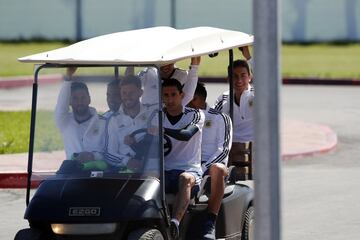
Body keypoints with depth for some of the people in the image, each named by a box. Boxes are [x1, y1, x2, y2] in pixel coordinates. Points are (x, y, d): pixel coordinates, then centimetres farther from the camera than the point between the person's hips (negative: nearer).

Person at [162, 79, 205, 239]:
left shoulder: (196, 115, 3)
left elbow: (187, 135, -19)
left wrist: (162, 130, -34)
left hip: (190, 170, -3)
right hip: (164, 172, 3)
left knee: (185, 179, -39)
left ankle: (174, 223, -62)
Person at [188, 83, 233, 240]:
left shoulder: (220, 118, 8)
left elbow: (223, 149, -3)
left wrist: (203, 168, -17)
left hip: (210, 163, -3)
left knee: (217, 169, -40)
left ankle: (209, 225, -45)